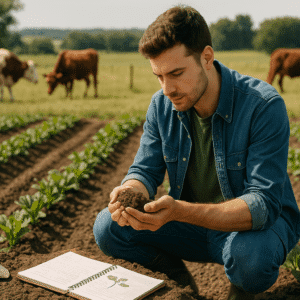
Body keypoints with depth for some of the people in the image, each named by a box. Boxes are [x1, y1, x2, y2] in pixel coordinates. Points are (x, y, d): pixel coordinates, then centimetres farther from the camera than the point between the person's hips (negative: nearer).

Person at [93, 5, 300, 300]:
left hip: (260, 223, -4)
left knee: (249, 257, -39)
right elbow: (145, 171, -3)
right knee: (108, 227, -14)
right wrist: (129, 192, -30)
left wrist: (179, 211, -45)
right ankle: (174, 274, 10)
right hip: (192, 220, 4)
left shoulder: (264, 105, -25)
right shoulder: (162, 104, -7)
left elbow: (262, 204, -30)